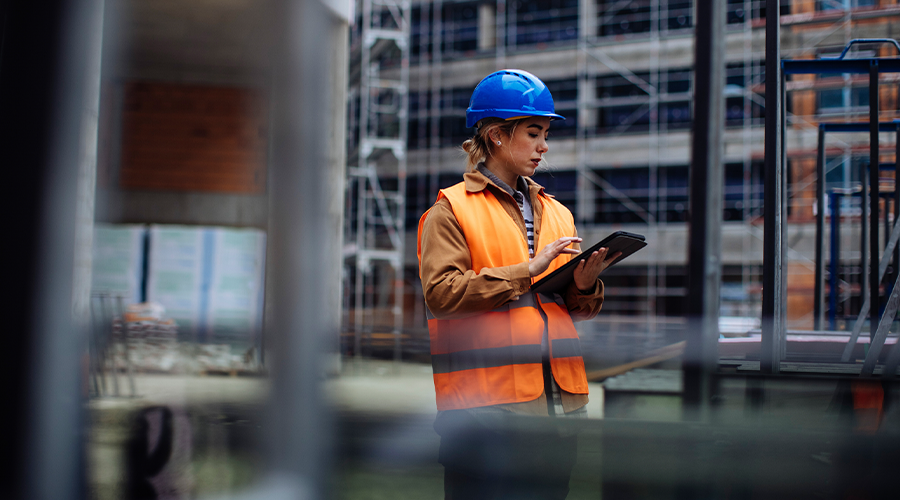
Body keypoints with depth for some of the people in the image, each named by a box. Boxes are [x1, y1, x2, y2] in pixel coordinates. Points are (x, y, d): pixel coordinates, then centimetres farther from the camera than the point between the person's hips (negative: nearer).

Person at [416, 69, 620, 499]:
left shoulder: (557, 214, 18)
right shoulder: (451, 210, 0)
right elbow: (440, 292, -14)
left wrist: (584, 285, -3)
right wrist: (528, 270, -15)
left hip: (559, 399, 6)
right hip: (486, 400, -6)